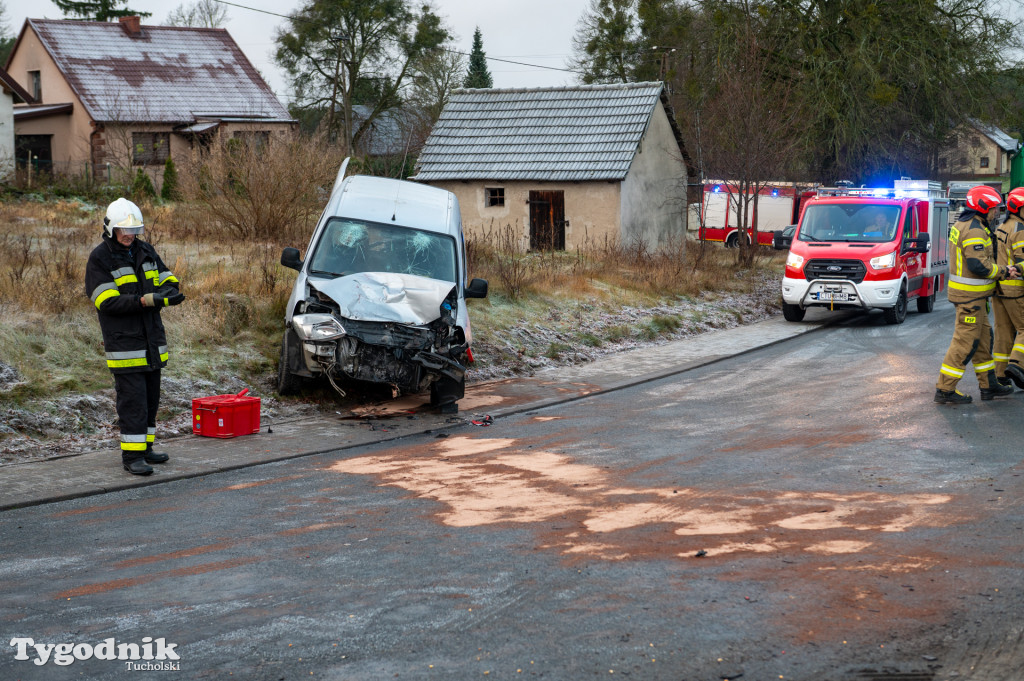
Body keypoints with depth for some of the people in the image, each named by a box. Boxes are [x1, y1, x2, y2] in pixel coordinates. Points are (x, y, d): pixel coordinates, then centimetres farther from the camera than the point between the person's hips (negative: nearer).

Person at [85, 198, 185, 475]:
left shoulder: (145, 251, 10)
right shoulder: (99, 258, -9)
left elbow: (168, 279, 14)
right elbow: (108, 302, -18)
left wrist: (169, 290, -12)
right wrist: (146, 300, -28)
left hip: (152, 340, 7)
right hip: (123, 343, -7)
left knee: (151, 397, 13)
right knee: (132, 399, -9)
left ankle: (144, 447, 24)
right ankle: (132, 455, -4)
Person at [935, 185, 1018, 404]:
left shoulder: (963, 224, 14)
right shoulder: (974, 230, -20)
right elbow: (979, 266, -27)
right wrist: (1004, 272, -12)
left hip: (969, 294, 11)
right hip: (971, 296, -11)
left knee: (983, 338, 17)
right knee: (965, 342, -5)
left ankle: (989, 385, 25)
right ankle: (945, 390, 0)